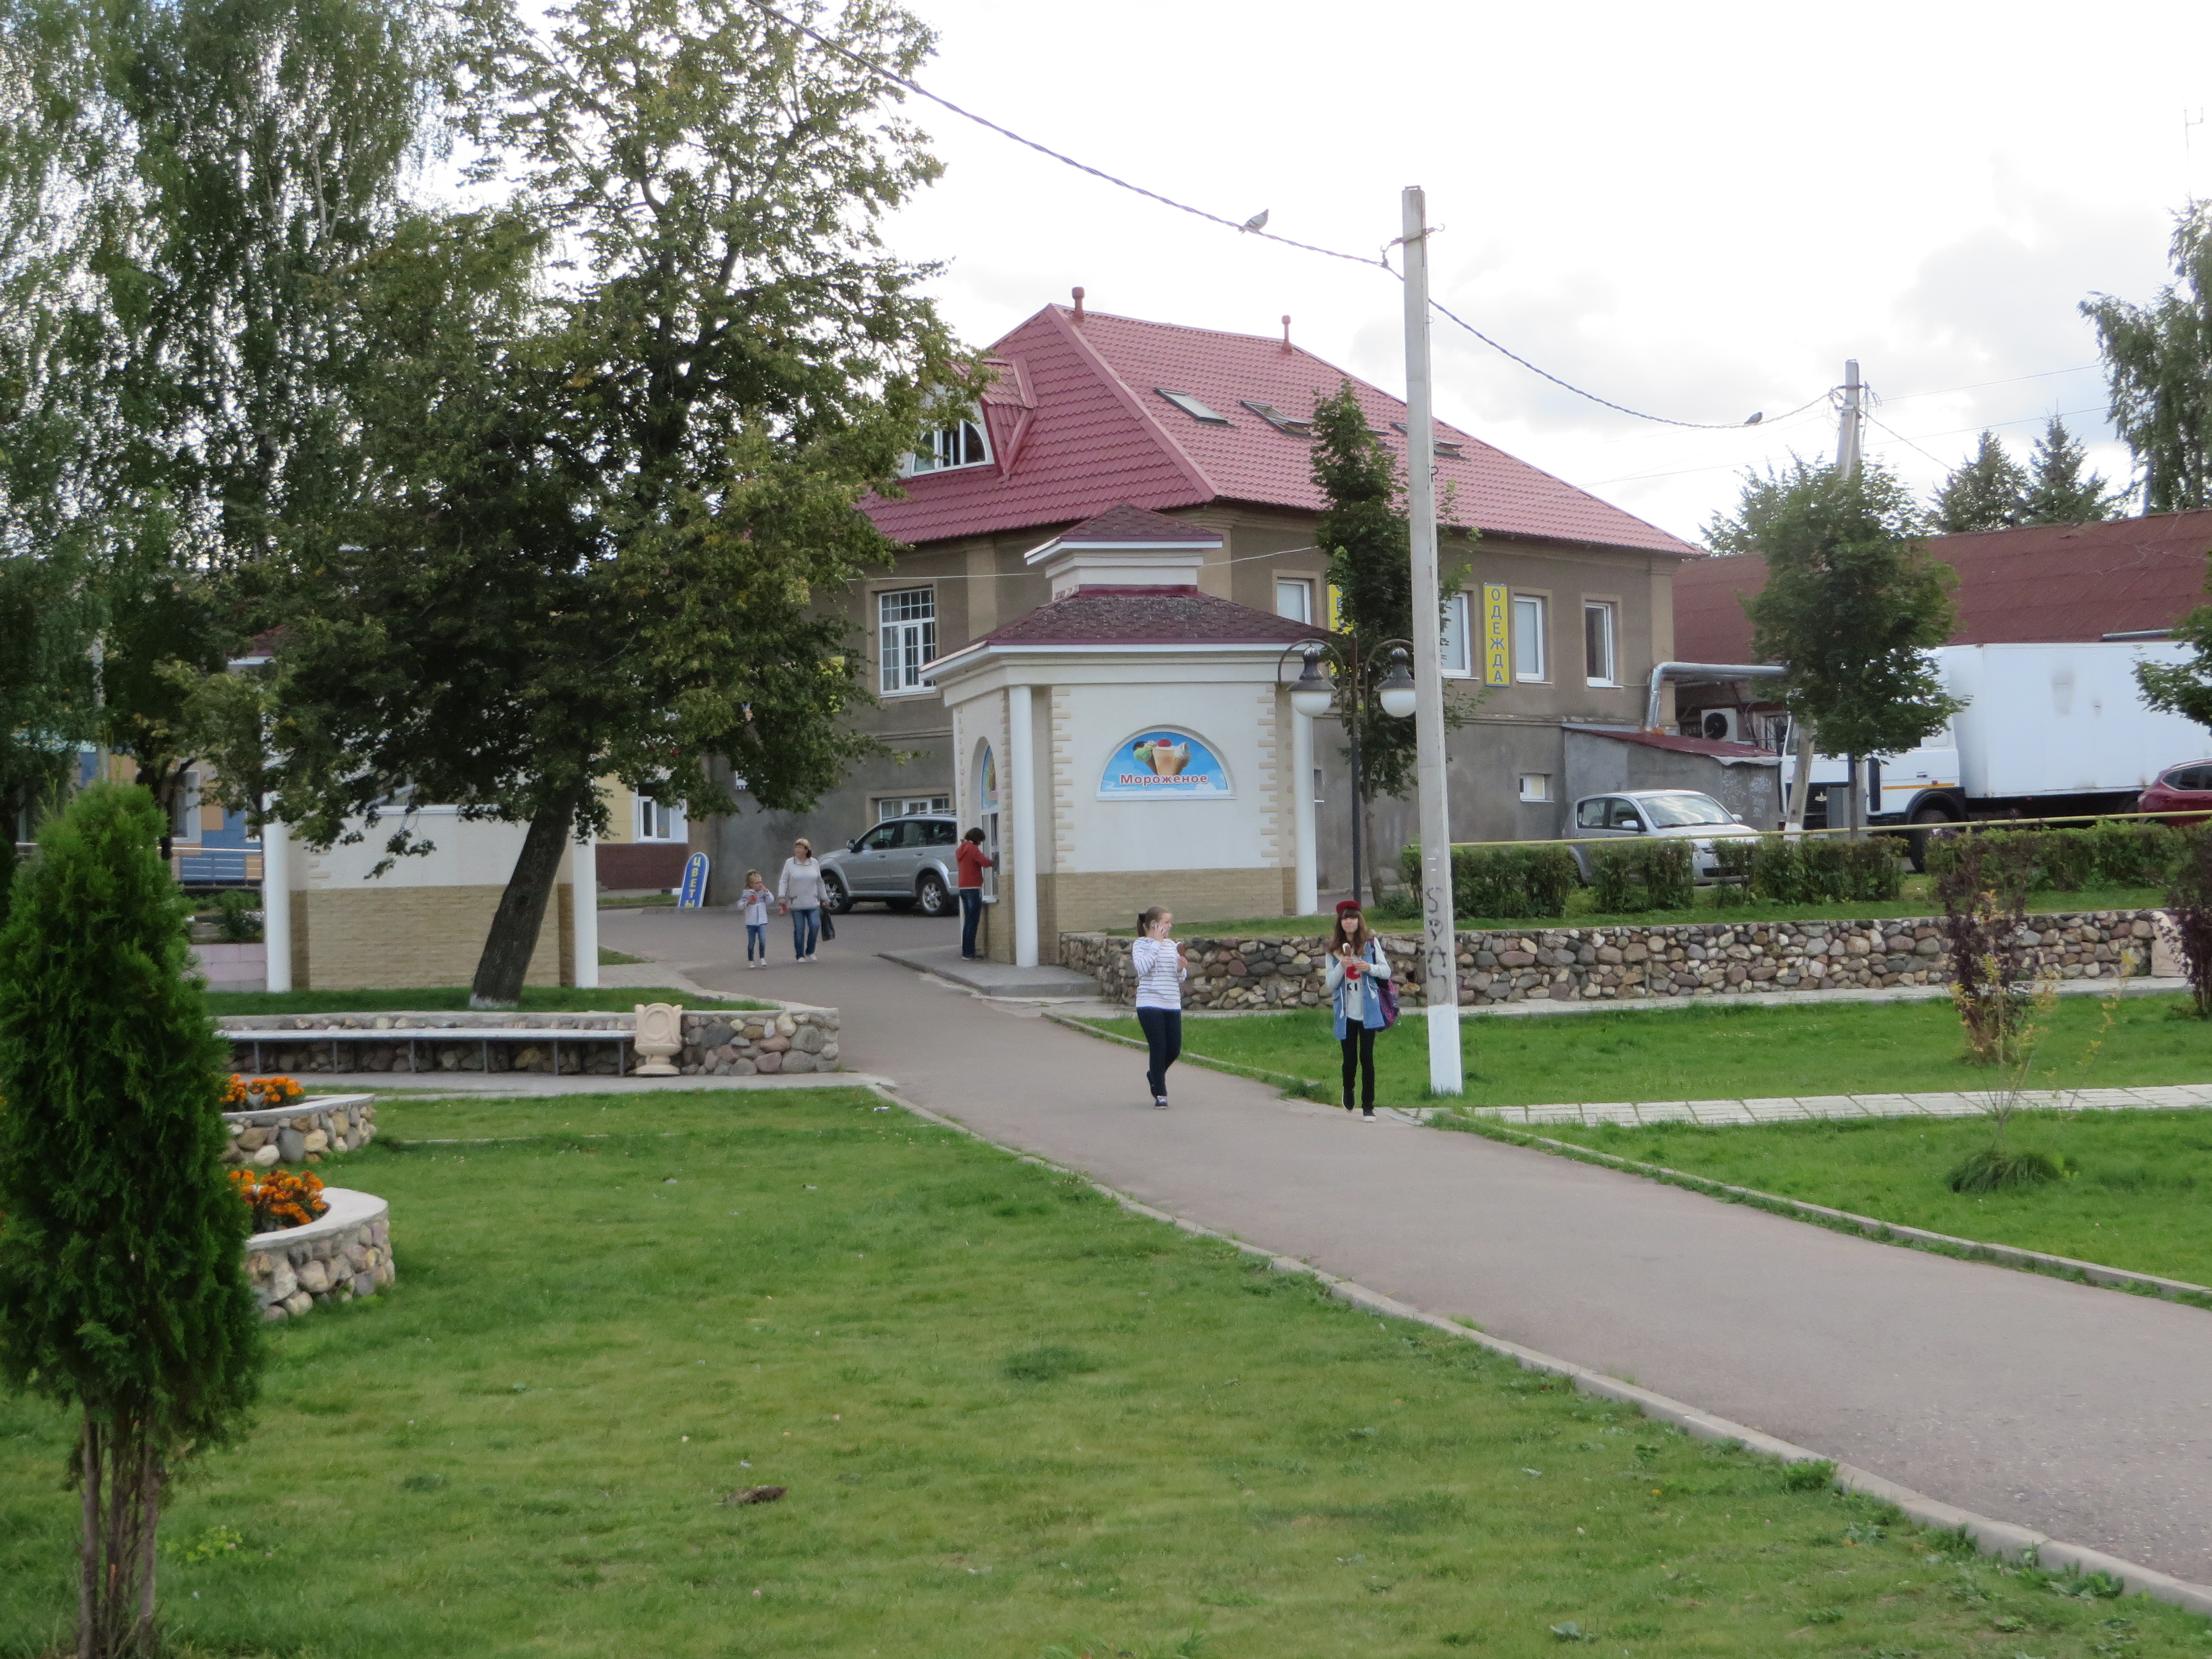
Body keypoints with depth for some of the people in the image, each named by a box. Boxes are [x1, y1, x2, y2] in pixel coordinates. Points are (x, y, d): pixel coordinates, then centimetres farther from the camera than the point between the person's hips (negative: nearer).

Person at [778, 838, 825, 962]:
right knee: (799, 930, -1)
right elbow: (783, 881, 1)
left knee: (815, 926, -10)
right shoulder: (790, 863, 2)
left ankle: (810, 952, 9)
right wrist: (782, 896, -10)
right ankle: (800, 955, 11)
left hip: (813, 904, 1)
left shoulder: (814, 863, 8)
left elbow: (820, 882, 14)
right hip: (796, 904, -1)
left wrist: (824, 899, 14)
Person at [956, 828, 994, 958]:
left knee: (968, 922, 14)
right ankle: (968, 953, -10)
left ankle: (966, 952, 14)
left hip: (963, 888, 9)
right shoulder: (973, 849, -11)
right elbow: (985, 862, -24)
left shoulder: (961, 850, 16)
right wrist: (992, 862, -2)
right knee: (973, 922, -7)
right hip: (973, 888, -9)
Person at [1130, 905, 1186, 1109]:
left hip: (1172, 1005, 6)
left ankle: (1154, 1075, 35)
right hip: (1150, 1005, -6)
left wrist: (1181, 967, -8)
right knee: (1159, 1049, -6)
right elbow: (1143, 968, -21)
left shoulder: (1172, 945, 11)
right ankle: (1160, 1094, 5)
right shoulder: (1141, 945, -4)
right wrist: (1156, 943, -16)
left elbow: (1182, 977, 14)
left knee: (1174, 1049, 6)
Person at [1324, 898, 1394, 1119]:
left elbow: (1387, 971, 2)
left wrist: (1370, 967, -17)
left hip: (1368, 1010, -1)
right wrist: (1341, 966, -14)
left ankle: (1368, 1106, 1)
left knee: (1367, 1057, -4)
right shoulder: (1334, 948, 5)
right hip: (1346, 1012, 1)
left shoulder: (1371, 942, 1)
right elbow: (1331, 984, 3)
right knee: (1350, 1058, 5)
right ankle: (1348, 1092, 36)